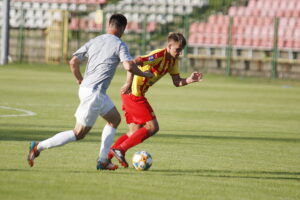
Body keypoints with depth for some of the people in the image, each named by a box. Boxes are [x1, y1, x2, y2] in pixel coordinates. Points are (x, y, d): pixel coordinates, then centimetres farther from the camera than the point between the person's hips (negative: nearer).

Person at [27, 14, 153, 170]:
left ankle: (103, 160, 19)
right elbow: (129, 66, -21)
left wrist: (79, 80, 23)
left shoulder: (93, 41, 11)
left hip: (85, 88, 8)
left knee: (115, 119, 22)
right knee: (79, 134, -1)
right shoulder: (119, 45, -8)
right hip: (94, 93, -8)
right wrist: (144, 74, -3)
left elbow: (73, 62, 7)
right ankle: (38, 147, -3)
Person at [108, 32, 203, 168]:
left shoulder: (173, 61, 10)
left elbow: (177, 82, 11)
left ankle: (106, 156, 10)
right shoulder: (158, 56, -19)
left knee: (135, 132, 12)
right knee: (152, 127, -8)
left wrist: (189, 80, -9)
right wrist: (129, 83, -35)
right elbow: (134, 62, -29)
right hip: (134, 93, -10)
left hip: (130, 95, 10)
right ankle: (120, 149, -8)